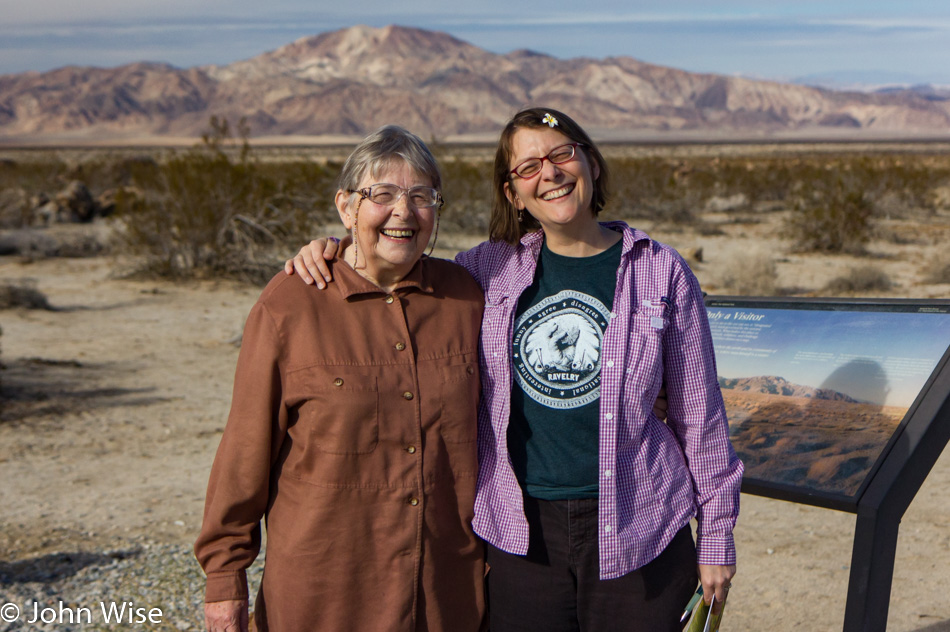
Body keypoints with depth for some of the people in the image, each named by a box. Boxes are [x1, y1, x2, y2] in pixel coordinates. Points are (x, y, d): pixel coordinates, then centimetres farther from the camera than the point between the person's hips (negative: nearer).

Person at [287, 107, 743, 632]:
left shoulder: (661, 272, -1)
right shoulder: (492, 268, 3)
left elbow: (699, 411, 4)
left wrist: (716, 532, 5)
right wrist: (330, 254, 0)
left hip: (639, 530, -1)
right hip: (521, 534, 2)